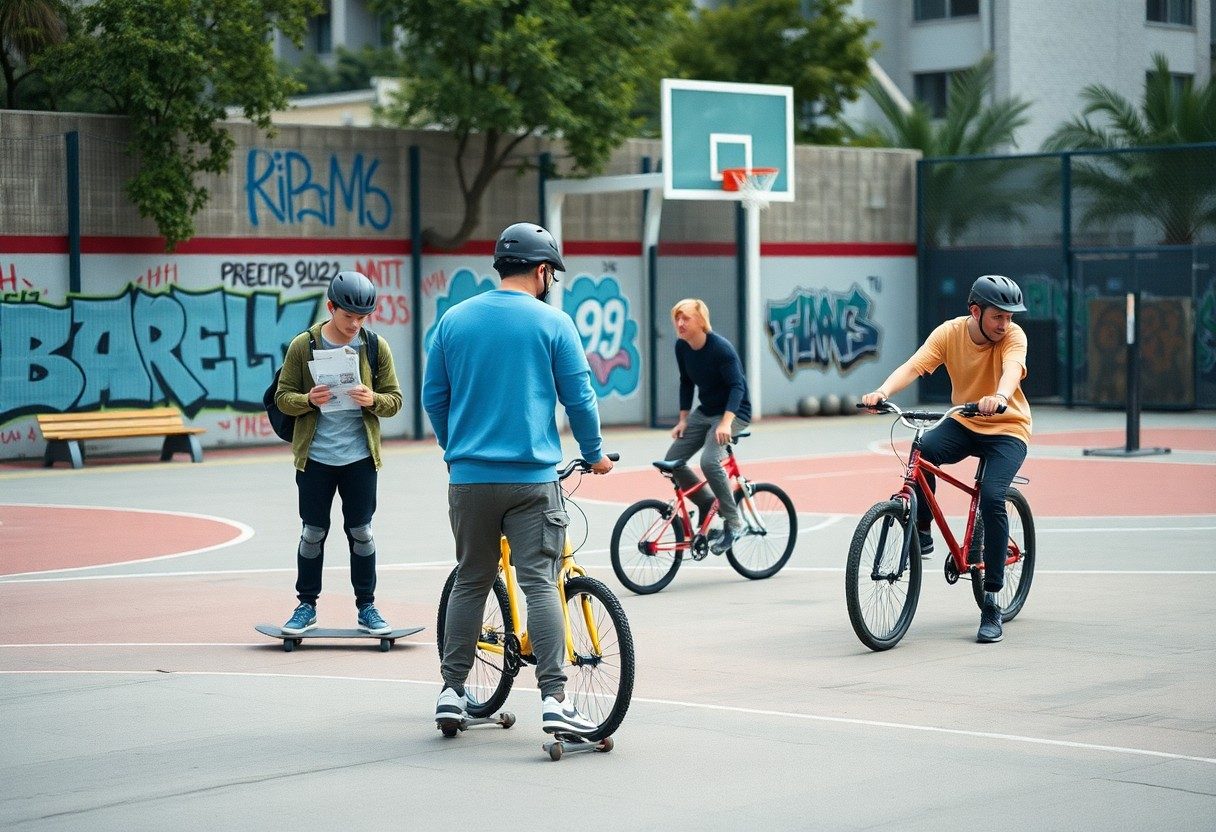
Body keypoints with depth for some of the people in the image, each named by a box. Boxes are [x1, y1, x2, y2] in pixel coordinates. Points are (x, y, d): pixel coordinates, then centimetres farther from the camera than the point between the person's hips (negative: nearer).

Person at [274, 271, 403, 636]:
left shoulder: (376, 347, 1)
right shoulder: (303, 346, -3)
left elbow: (395, 399, 4)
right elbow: (283, 397, 1)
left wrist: (373, 400, -17)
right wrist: (308, 400, -19)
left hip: (360, 456, 1)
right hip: (315, 456, -1)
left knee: (361, 532, 6)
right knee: (313, 533, 6)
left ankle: (367, 607, 16)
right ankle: (306, 605, 19)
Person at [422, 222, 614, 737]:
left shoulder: (454, 320, 8)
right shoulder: (552, 322, -2)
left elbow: (433, 397, 14)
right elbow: (579, 397, 1)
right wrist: (594, 455, 16)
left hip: (468, 476, 4)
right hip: (532, 477, -3)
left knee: (470, 582, 13)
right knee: (540, 583, -5)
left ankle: (451, 692, 16)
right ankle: (554, 699, -11)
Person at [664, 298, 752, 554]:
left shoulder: (721, 348, -22)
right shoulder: (682, 347, -2)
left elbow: (737, 386, -25)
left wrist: (726, 422, -37)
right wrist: (683, 419, 7)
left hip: (733, 412, -8)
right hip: (705, 412, 8)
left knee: (709, 461, -28)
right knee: (672, 461, -3)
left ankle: (733, 523, -14)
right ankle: (708, 505, 17)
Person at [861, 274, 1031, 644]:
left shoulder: (1013, 336, -17)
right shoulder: (949, 333, -11)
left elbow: (1012, 370, -37)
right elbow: (913, 366, -24)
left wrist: (1000, 397, -60)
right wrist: (883, 391, -44)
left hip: (1007, 429, -2)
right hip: (963, 423, 2)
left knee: (992, 498, -26)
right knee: (922, 452, -31)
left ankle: (992, 605, -17)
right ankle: (922, 532, -8)